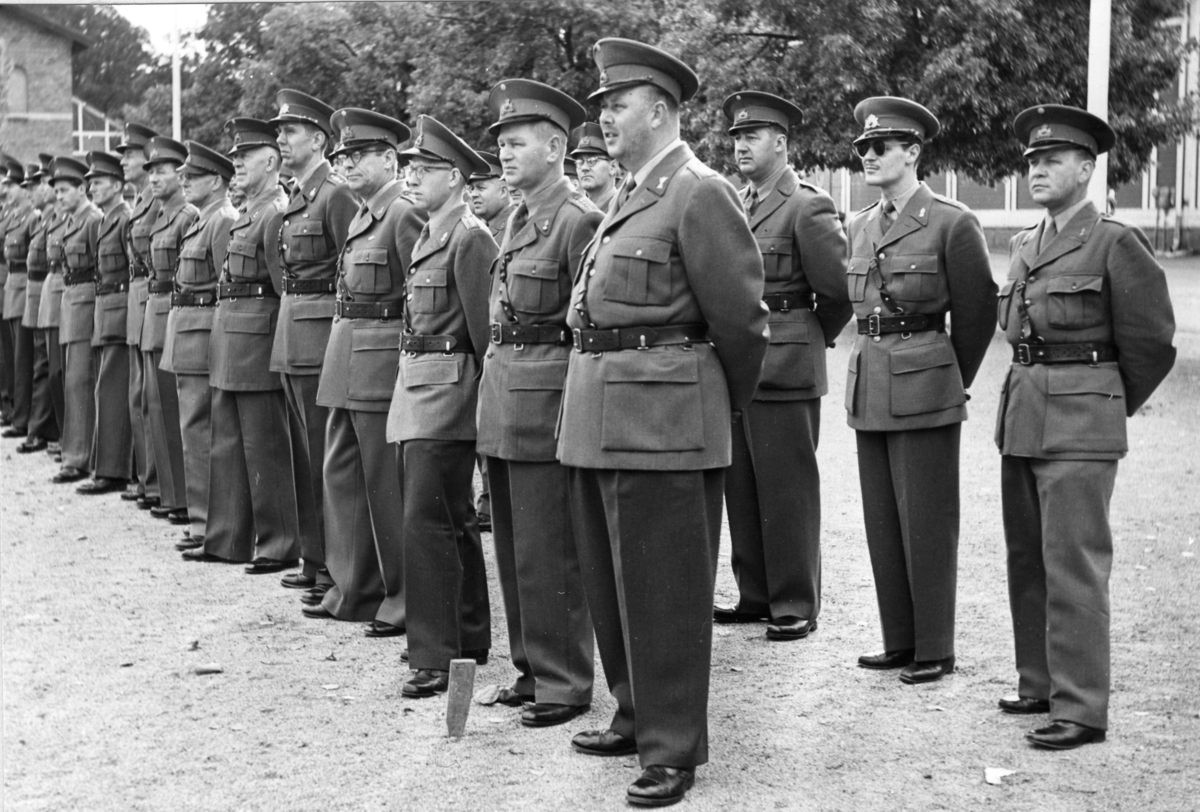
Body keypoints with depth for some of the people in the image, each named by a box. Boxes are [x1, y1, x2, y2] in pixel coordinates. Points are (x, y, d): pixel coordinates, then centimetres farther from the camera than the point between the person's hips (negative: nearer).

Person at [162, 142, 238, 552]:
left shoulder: (223, 221, -13)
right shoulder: (202, 222, 16)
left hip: (203, 333, -10)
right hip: (186, 335, 10)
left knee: (198, 427, -7)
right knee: (195, 427, 12)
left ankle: (205, 522, -3)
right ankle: (203, 516, 18)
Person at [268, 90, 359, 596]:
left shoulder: (336, 196, -12)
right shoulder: (297, 197, 15)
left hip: (321, 334, -9)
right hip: (291, 335, 9)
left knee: (325, 455, -5)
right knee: (303, 454, 13)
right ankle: (315, 558, 20)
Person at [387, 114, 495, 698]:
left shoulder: (470, 239, -13)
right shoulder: (427, 238, 16)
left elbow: (484, 328, -13)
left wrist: (485, 395, -11)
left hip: (446, 389, -10)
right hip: (414, 387, 10)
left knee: (427, 523, -11)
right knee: (452, 521, 17)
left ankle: (434, 658, -7)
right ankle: (469, 638, 27)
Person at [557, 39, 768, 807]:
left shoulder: (700, 194, -11)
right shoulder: (632, 196, 16)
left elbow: (740, 317, -10)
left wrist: (726, 405, 3)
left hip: (661, 420, -9)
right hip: (598, 416, 9)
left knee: (662, 590, -1)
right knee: (611, 582, 18)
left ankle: (673, 748, 9)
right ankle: (638, 713, 33)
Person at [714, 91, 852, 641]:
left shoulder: (808, 207, -7)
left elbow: (839, 290, -7)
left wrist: (809, 341, 5)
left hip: (784, 369, -7)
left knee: (787, 489, -1)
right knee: (740, 487, 11)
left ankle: (796, 604, 6)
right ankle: (755, 594, 22)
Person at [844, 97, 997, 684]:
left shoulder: (952, 224, -8)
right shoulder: (859, 226, 11)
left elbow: (978, 312, -1)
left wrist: (952, 382, 7)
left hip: (924, 390, -6)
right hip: (868, 387, 7)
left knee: (926, 523, -1)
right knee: (882, 522, 10)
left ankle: (934, 651, 7)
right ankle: (899, 642, 19)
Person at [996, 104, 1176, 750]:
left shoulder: (1116, 244, -7)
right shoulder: (1024, 246, 13)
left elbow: (1151, 342, -2)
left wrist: (1110, 406, 8)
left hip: (1081, 428, -7)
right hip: (1021, 417, 7)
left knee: (1073, 567, -7)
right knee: (1026, 563, 12)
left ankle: (1081, 709, -3)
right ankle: (1040, 684, 23)